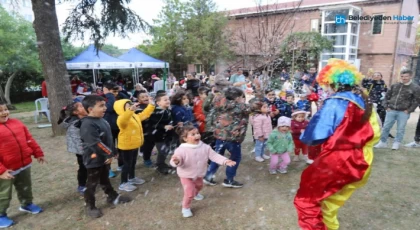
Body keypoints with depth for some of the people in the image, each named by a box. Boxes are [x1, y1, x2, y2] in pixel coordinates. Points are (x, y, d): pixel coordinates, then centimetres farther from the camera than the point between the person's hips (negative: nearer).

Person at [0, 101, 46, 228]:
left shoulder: (17, 123, 3)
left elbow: (29, 139, 9)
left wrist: (38, 153, 10)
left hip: (24, 165, 6)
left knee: (26, 188, 24)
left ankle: (27, 205, 46)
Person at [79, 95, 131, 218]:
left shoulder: (102, 121, 4)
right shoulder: (88, 124, -25)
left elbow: (109, 138, 12)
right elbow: (96, 143, -30)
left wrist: (112, 152, 12)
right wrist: (109, 154, -22)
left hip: (105, 157, 9)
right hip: (94, 159, -9)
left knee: (105, 179, 25)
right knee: (92, 183, 8)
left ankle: (113, 197, 40)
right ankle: (90, 207, 24)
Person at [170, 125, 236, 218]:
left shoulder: (205, 147, -17)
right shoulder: (181, 150, -30)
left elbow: (214, 156, -13)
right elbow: (175, 160, -34)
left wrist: (225, 161, -24)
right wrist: (176, 161, -59)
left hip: (199, 175, 6)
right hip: (186, 176, -5)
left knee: (199, 186, 31)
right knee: (189, 193, -9)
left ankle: (195, 193, 67)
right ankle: (186, 208, 19)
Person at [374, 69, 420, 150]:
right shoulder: (395, 85, 9)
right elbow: (387, 96, 14)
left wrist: (409, 110, -8)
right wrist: (386, 106, 4)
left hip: (403, 112, -3)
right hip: (391, 111, 3)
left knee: (400, 129, 3)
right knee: (386, 127, 4)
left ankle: (396, 144, 17)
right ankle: (382, 142, 15)